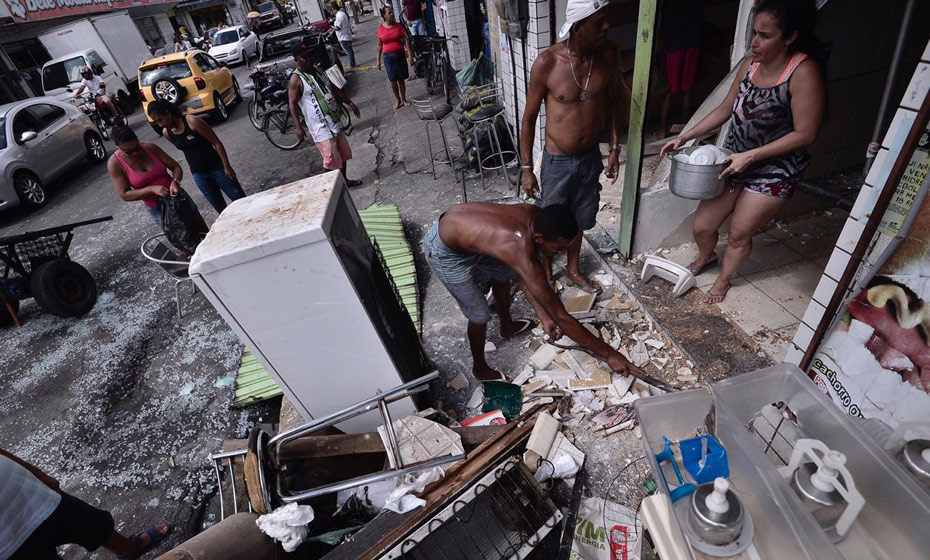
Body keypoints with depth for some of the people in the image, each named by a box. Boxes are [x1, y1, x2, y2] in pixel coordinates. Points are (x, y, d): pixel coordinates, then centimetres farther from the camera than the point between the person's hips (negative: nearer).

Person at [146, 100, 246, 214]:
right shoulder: (166, 133, 1)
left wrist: (227, 167, -16)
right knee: (220, 208, 10)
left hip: (217, 169, -5)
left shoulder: (192, 122, -16)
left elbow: (216, 143, -14)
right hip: (199, 175, 5)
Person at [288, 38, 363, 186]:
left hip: (335, 121, 8)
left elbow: (334, 89, 19)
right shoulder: (296, 80, -12)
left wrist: (350, 103, 17)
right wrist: (299, 127, -22)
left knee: (343, 153, 16)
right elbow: (292, 104, -14)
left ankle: (344, 180, 32)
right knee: (331, 159, -8)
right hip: (320, 127, -8)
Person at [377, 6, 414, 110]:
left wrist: (410, 55, -12)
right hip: (388, 57, 0)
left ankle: (404, 99, 20)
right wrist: (378, 60, 4)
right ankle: (397, 99, 19)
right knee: (392, 80, 3)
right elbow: (380, 45, 4)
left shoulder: (398, 26, -1)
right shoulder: (380, 28, -2)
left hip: (400, 55, 0)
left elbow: (405, 41, -3)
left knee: (401, 79, 6)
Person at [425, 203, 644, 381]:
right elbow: (561, 317, -30)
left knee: (502, 273, 25)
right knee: (480, 315, -1)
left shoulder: (536, 216, -13)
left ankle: (507, 327, 51)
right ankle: (480, 367, 28)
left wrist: (543, 316, -6)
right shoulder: (523, 254, -36)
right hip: (445, 251, -8)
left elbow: (526, 277, 0)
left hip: (458, 222, 9)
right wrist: (609, 354, -22)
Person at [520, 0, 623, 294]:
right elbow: (529, 118, -10)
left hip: (590, 157, 4)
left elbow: (611, 104, 8)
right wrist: (526, 169, -9)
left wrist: (615, 149, 6)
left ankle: (573, 270, 42)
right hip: (558, 161, -4)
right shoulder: (546, 62, -18)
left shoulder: (609, 55, -7)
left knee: (579, 219, 19)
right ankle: (545, 271, 37)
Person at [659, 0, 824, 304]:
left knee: (739, 235, 7)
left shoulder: (804, 73, -20)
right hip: (733, 160, 5)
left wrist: (750, 156, -24)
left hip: (772, 171, -5)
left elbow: (804, 133, -19)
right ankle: (706, 257, 43)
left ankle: (723, 280, 35)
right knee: (702, 226, 8)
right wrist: (684, 137, 0)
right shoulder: (751, 63, -2)